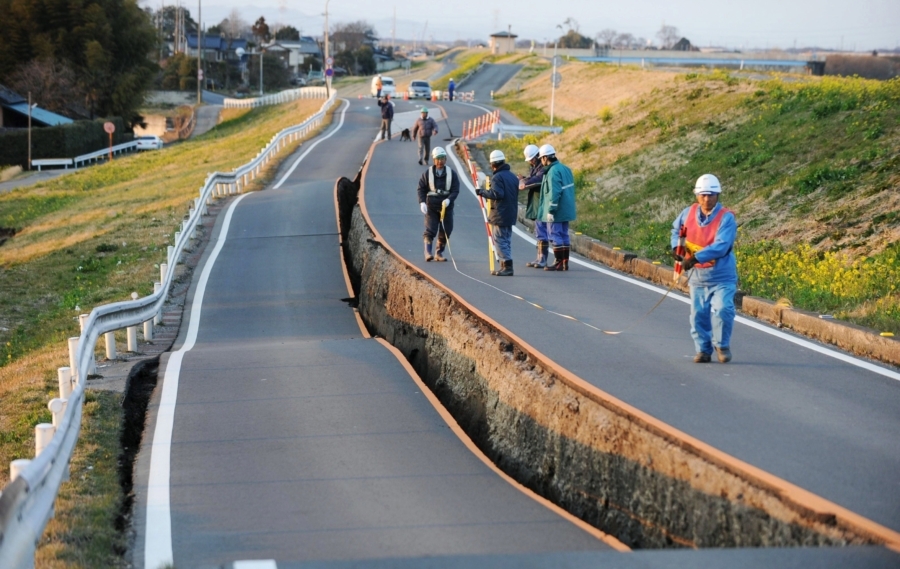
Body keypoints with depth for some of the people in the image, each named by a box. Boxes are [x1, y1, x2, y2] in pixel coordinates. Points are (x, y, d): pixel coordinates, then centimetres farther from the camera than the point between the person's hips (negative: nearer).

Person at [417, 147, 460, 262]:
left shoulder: (451, 174, 1)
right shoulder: (428, 173, -1)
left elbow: (455, 190, -3)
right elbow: (421, 189, 3)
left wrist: (449, 199, -22)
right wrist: (422, 202, -11)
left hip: (446, 206, 2)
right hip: (431, 206, -2)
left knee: (445, 231, 5)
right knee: (430, 230, -11)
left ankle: (439, 253, 16)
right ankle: (428, 252, -10)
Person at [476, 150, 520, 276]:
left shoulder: (497, 177, -14)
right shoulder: (513, 176, 13)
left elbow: (497, 194, -24)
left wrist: (483, 192, -13)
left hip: (500, 215, -8)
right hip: (510, 215, 9)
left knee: (500, 241, -5)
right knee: (506, 240, 14)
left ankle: (507, 267, -10)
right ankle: (506, 266, 15)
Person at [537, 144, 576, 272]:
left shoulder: (553, 172, -17)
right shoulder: (565, 168, 12)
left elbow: (554, 193, -22)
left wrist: (551, 211, -20)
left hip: (557, 210, -9)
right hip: (566, 210, 9)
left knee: (555, 236, -3)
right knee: (564, 235, 13)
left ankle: (559, 263, -1)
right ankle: (565, 263, 15)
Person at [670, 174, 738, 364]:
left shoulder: (726, 218, -17)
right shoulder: (689, 213, -1)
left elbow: (720, 247, -28)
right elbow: (676, 229, 21)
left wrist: (695, 258, -36)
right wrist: (676, 245, 0)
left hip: (722, 276, -4)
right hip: (697, 276, 4)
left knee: (722, 309, -18)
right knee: (698, 314, 6)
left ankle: (722, 345, 3)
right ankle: (703, 349, 23)